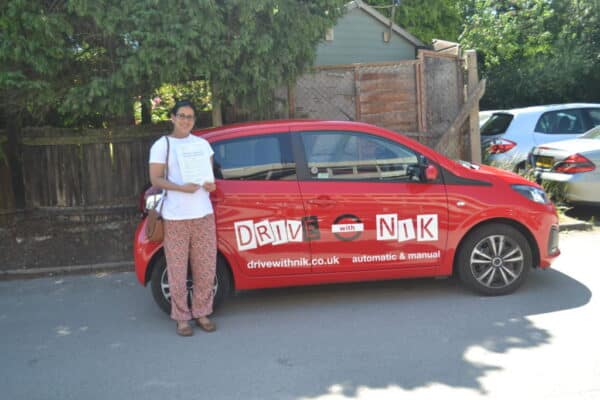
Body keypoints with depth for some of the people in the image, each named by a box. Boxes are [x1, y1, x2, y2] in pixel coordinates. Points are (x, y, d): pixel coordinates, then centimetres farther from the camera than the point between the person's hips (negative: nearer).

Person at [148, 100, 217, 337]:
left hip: (204, 214, 4)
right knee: (178, 269, 0)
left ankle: (202, 313, 21)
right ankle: (182, 317, 12)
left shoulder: (202, 144, 13)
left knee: (206, 267, 6)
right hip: (175, 217, -4)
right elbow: (155, 179, -5)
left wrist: (211, 184, -5)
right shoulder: (162, 145, 0)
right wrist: (182, 188, -21)